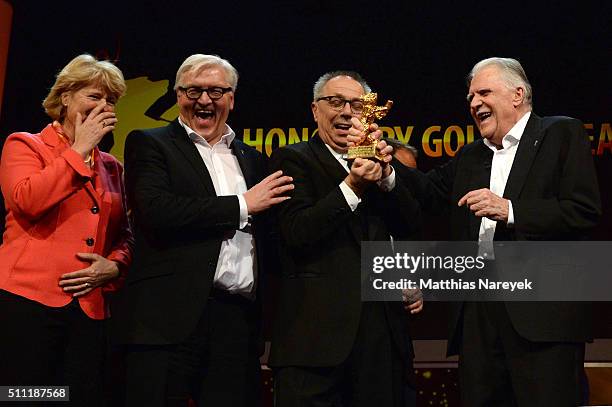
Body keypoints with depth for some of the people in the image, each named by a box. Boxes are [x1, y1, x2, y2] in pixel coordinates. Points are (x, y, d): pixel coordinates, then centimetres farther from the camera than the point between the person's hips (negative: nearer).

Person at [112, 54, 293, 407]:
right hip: (171, 318, -4)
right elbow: (157, 212, -13)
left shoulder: (252, 158, 20)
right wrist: (243, 204, -6)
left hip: (240, 320, 5)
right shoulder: (149, 144, 5)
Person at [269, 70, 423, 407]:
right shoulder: (293, 159, 1)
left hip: (381, 325, 5)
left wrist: (385, 174, -9)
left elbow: (407, 225, 6)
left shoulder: (374, 163, 16)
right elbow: (297, 231, -12)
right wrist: (352, 187, -21)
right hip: (317, 328, -5)